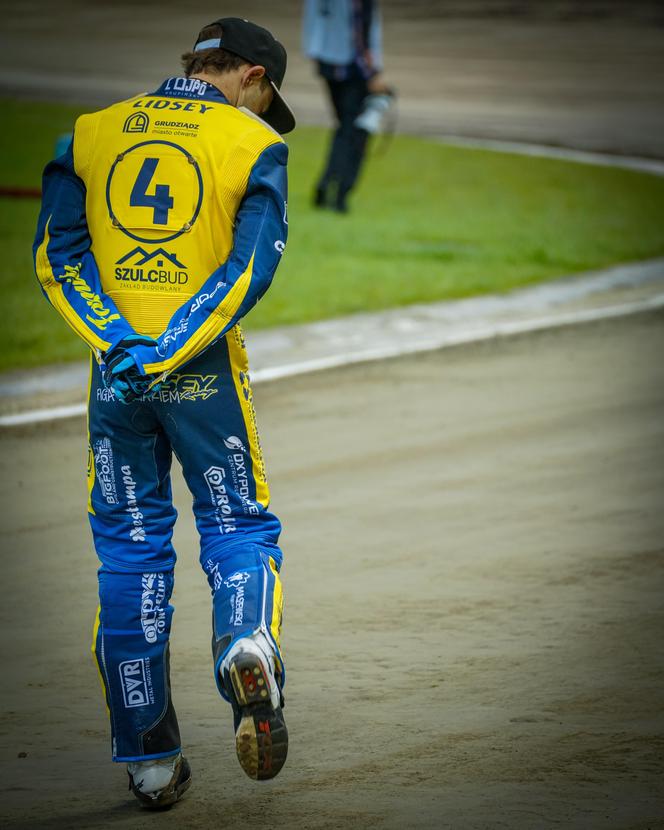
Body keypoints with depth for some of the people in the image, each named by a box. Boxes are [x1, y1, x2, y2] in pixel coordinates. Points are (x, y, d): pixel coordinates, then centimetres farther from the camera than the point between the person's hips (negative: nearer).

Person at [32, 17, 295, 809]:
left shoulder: (93, 133, 11)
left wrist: (120, 347, -11)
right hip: (205, 373, -3)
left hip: (114, 370, 3)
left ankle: (148, 759, 11)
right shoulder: (252, 142, 1)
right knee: (238, 527, 10)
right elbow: (252, 263, -12)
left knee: (129, 550, 10)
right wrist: (167, 355, -16)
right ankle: (246, 645, -22)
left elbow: (55, 251, -1)